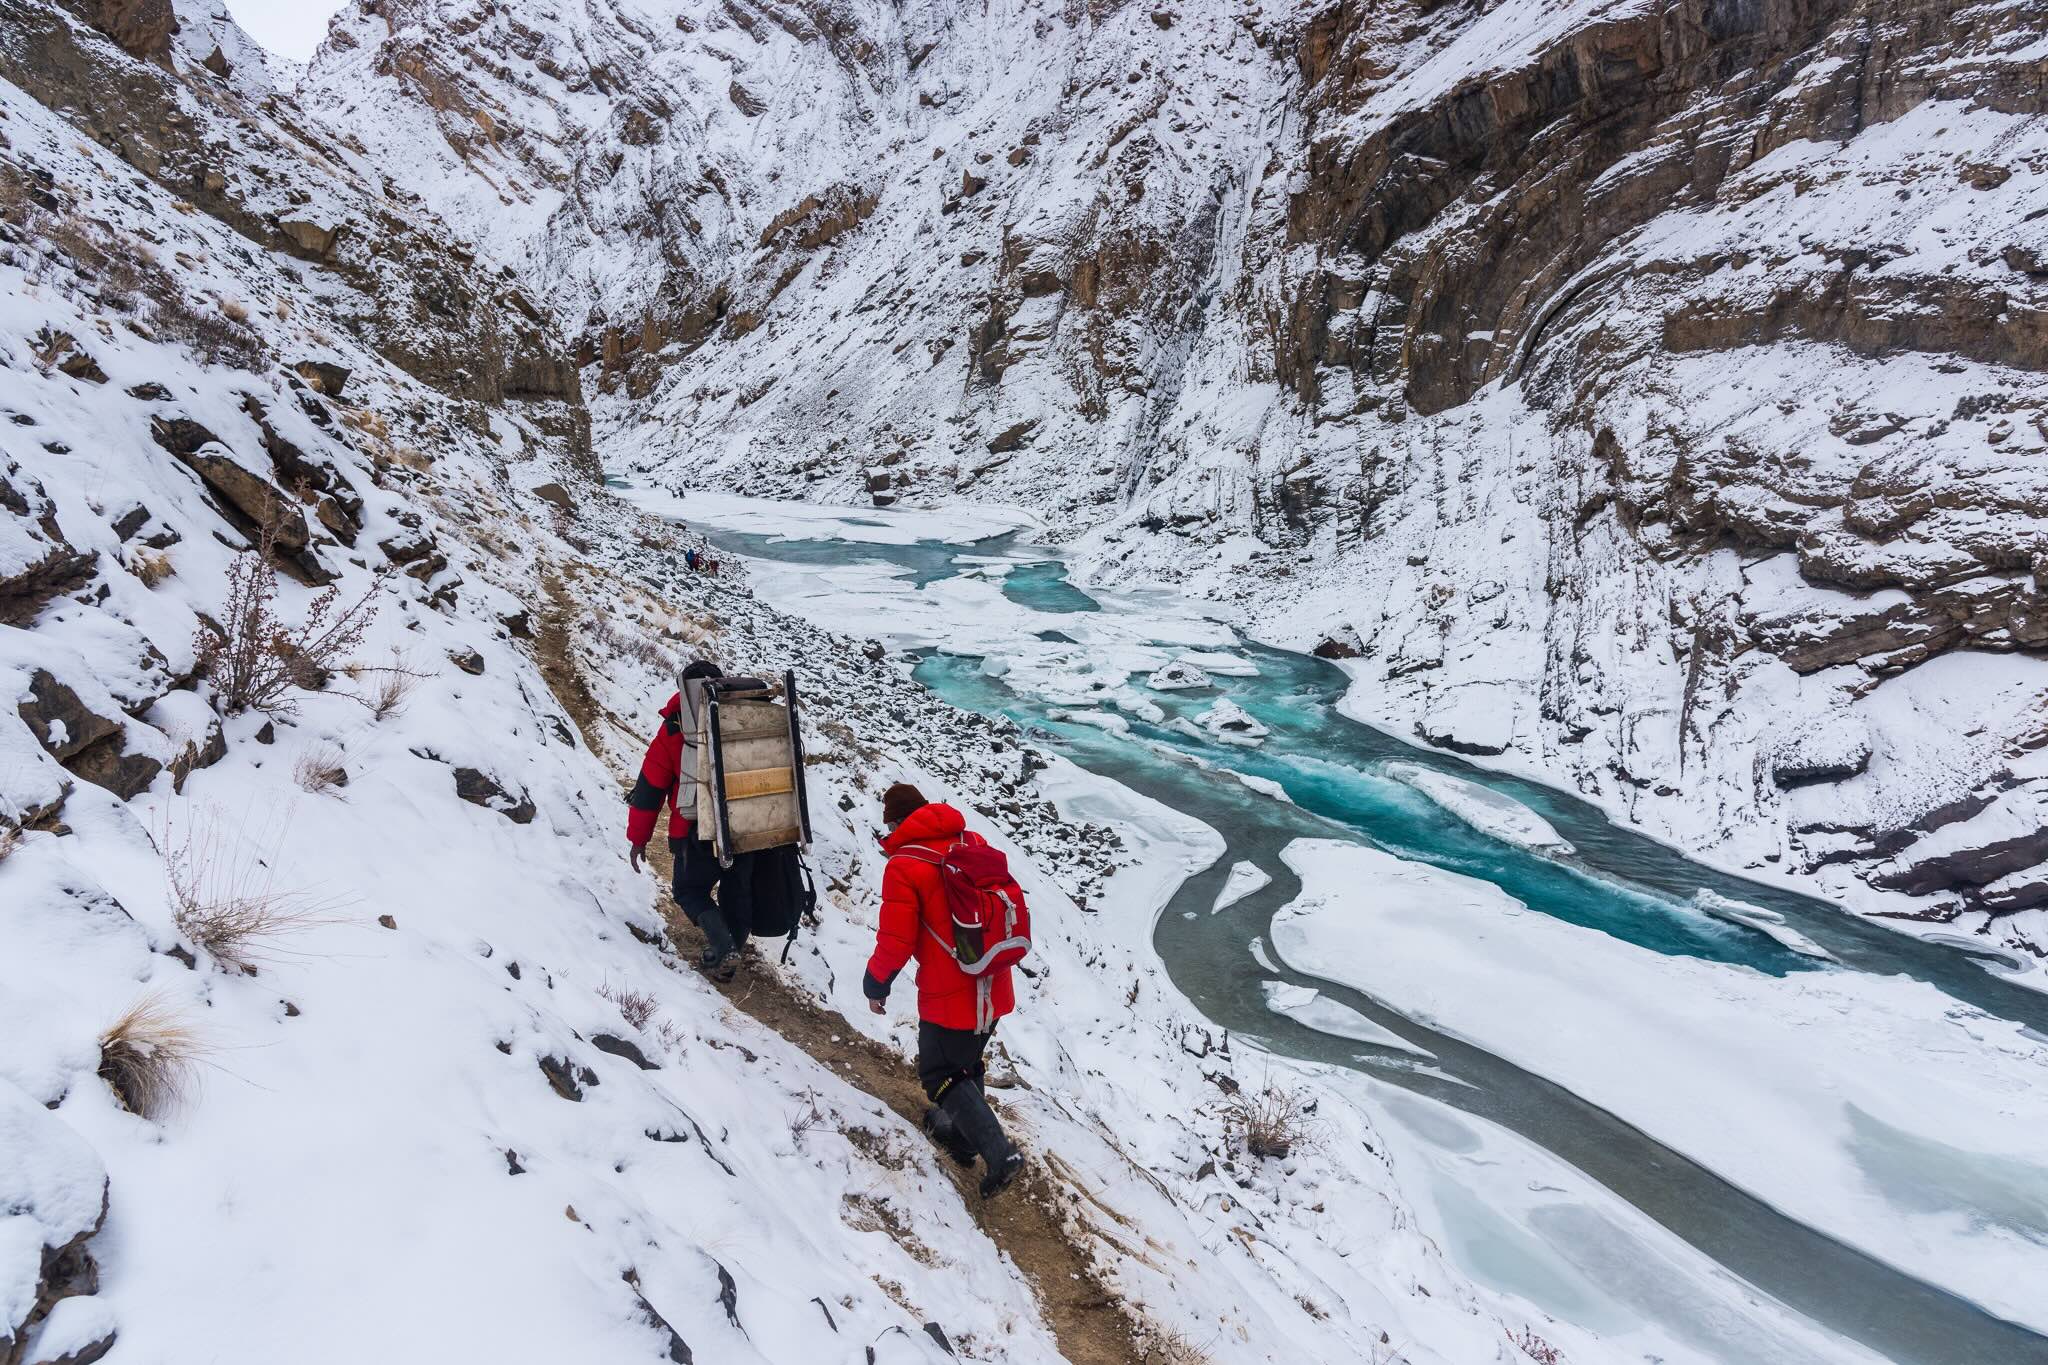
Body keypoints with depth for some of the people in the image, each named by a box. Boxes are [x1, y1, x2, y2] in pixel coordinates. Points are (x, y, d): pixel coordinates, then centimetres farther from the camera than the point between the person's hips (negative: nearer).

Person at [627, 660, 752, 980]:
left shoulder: (673, 731, -3)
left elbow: (650, 787, 0)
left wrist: (638, 838, 9)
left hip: (697, 835, -3)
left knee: (690, 891, 15)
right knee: (735, 895, 18)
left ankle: (723, 947, -6)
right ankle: (723, 963, 24)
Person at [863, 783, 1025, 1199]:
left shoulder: (903, 866, -16)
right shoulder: (974, 842, 1)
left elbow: (895, 942, -15)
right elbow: (1012, 896, 9)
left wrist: (875, 984, 2)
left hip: (949, 996, -6)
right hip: (995, 990, 7)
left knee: (939, 1074, 10)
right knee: (968, 1061, 27)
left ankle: (999, 1153, -2)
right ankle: (959, 1132, 43)